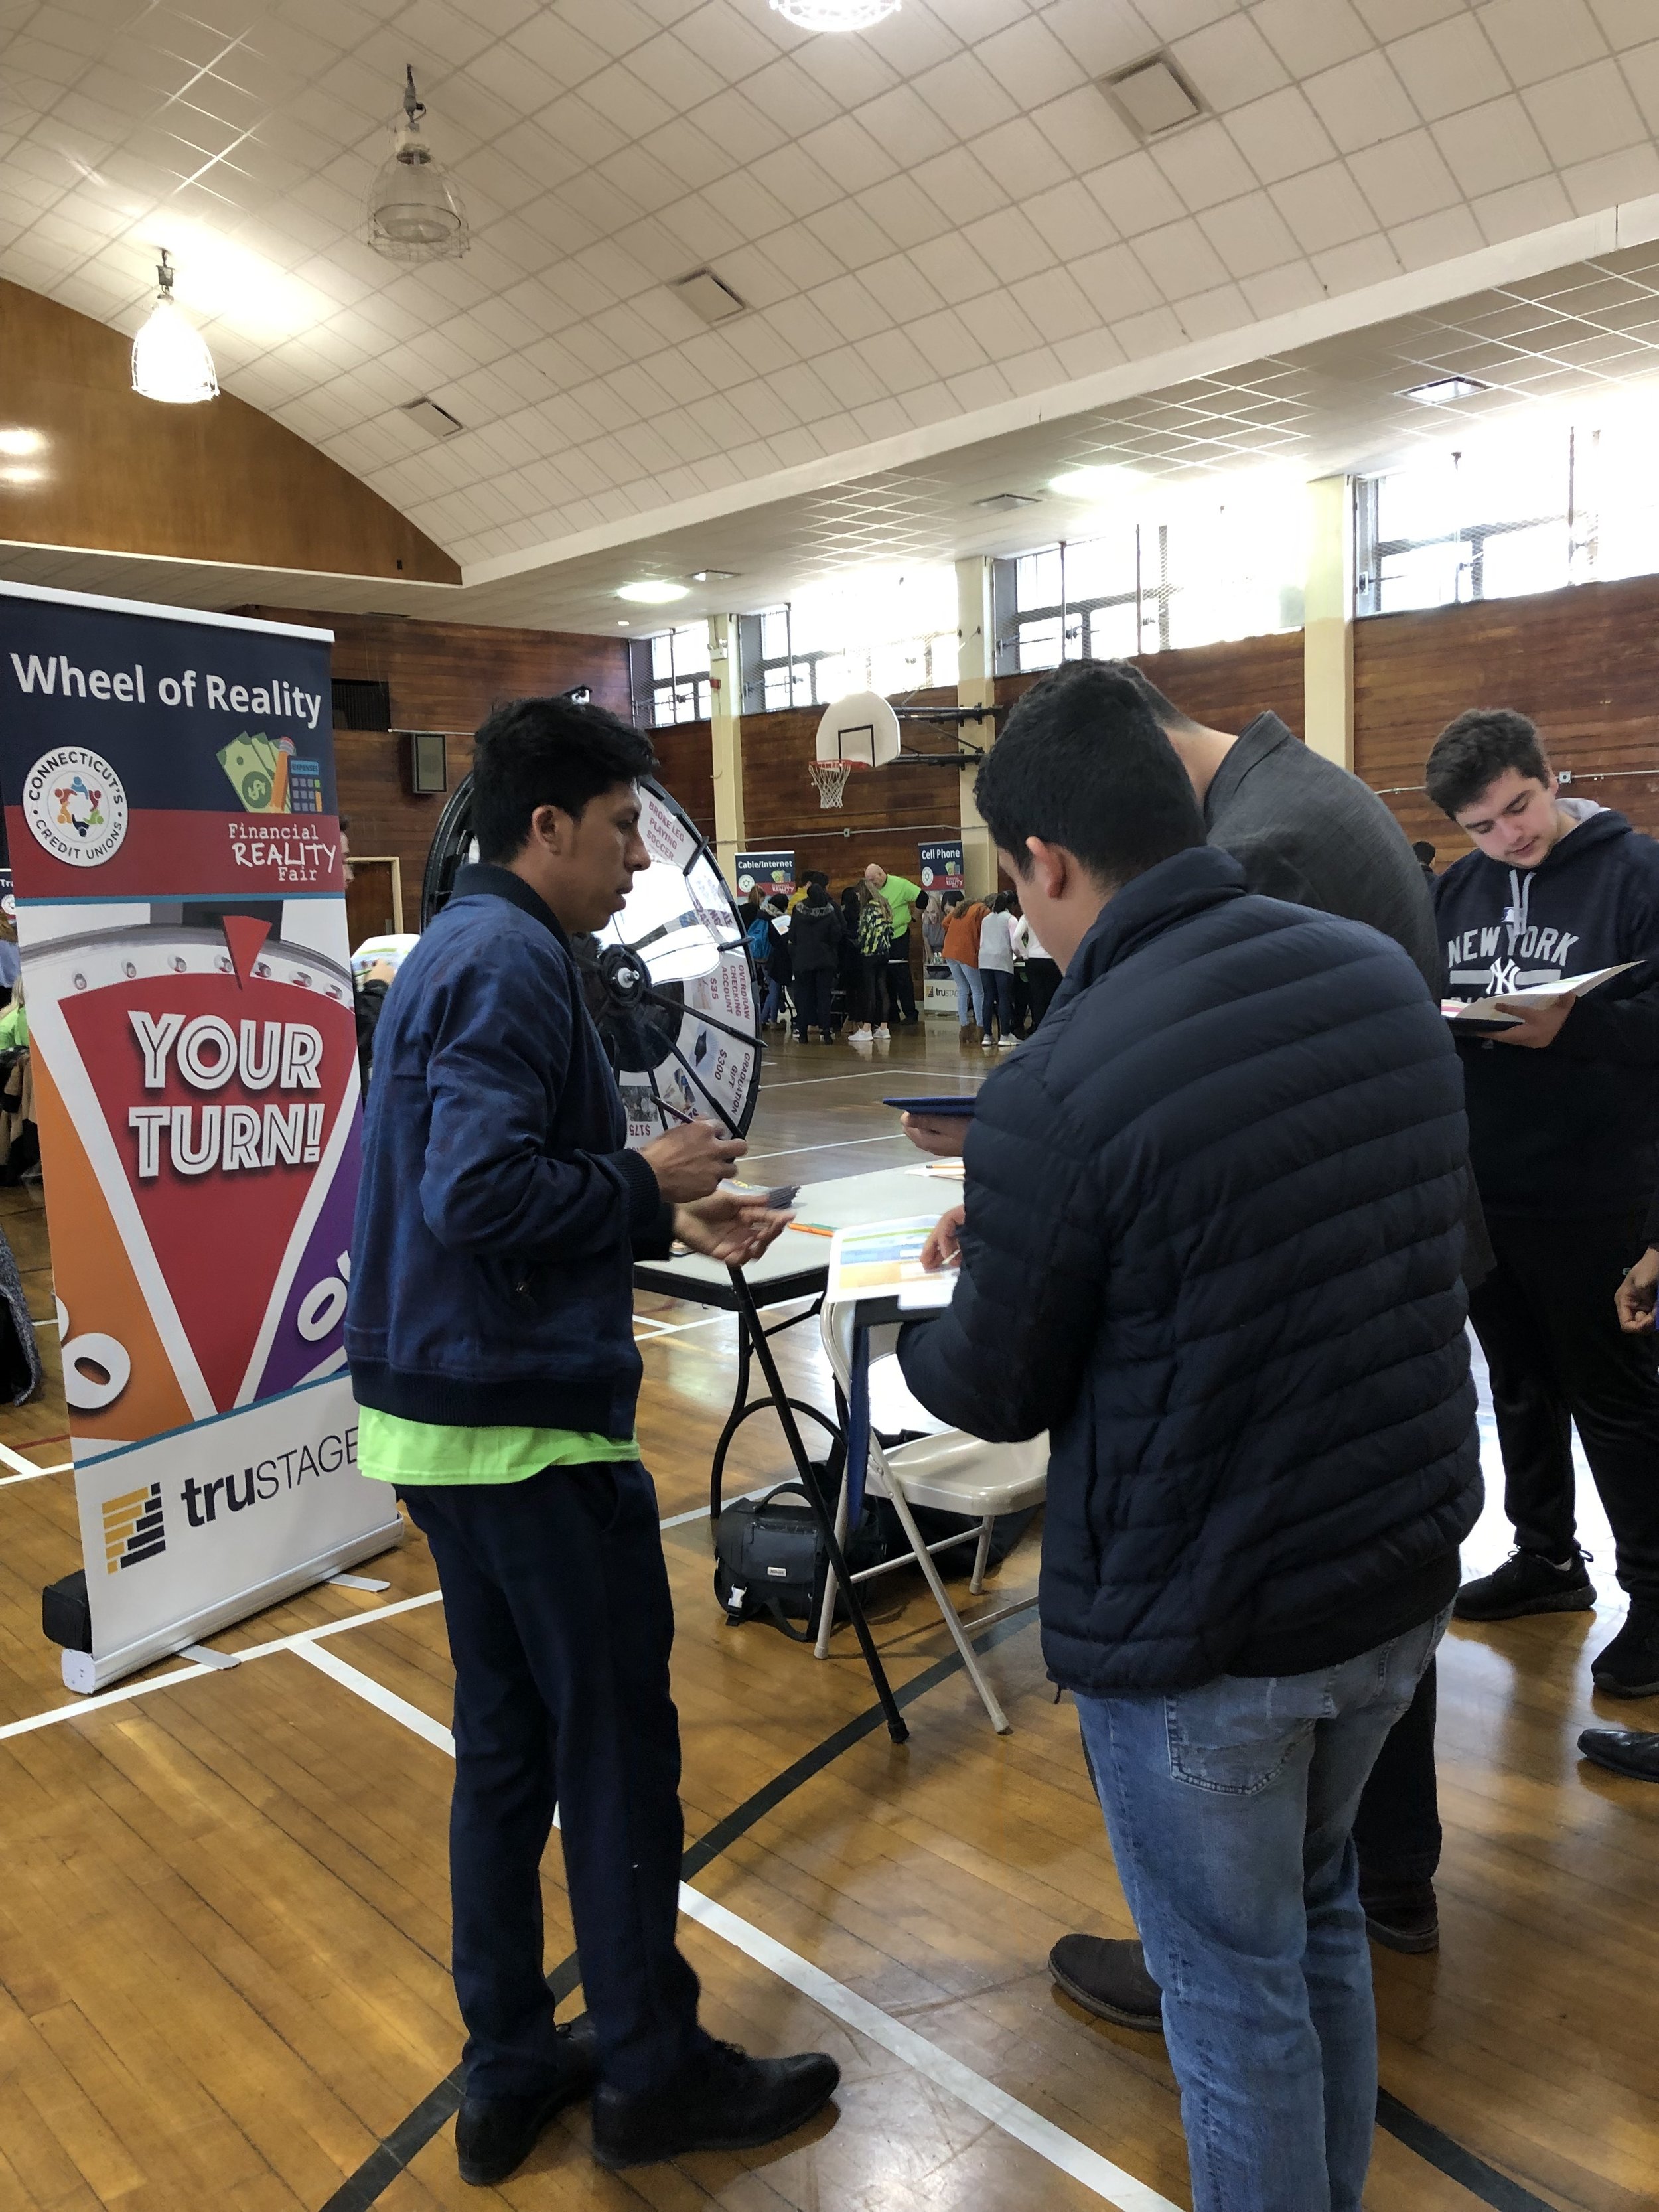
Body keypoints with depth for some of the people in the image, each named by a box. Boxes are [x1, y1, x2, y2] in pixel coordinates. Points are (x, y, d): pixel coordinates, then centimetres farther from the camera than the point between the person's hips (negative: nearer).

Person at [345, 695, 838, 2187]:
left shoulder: (460, 950, 14)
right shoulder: (512, 965, -17)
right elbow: (483, 1196, -26)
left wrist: (669, 1216, 10)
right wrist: (647, 1183, -12)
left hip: (443, 1413, 10)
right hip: (529, 1421, -10)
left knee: (506, 1740, 17)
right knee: (618, 1744, 5)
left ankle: (511, 2072, 30)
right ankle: (652, 2074, 22)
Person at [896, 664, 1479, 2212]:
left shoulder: (1056, 1093, -26)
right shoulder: (1384, 978, -4)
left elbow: (997, 1393, -12)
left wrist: (911, 1319, 9)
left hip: (1195, 1630, -7)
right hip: (1401, 1575, 7)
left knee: (1236, 1990, 15)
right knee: (1319, 1911, 28)